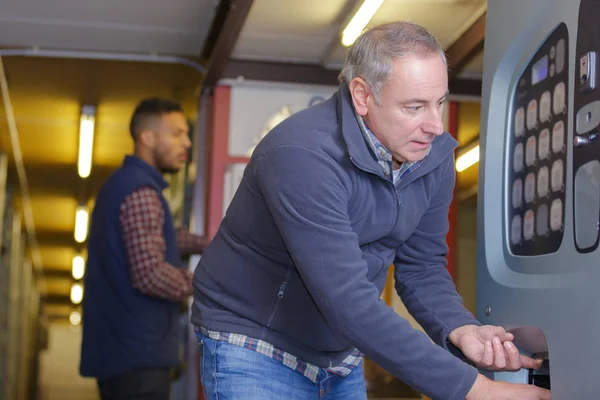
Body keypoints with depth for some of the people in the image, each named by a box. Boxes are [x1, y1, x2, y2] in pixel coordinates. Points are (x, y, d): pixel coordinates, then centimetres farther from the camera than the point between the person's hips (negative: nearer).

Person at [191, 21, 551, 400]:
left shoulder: (435, 155, -8)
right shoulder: (301, 156, -30)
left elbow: (421, 268, 0)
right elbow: (349, 304, -35)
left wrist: (461, 330, -22)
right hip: (256, 348, -6)